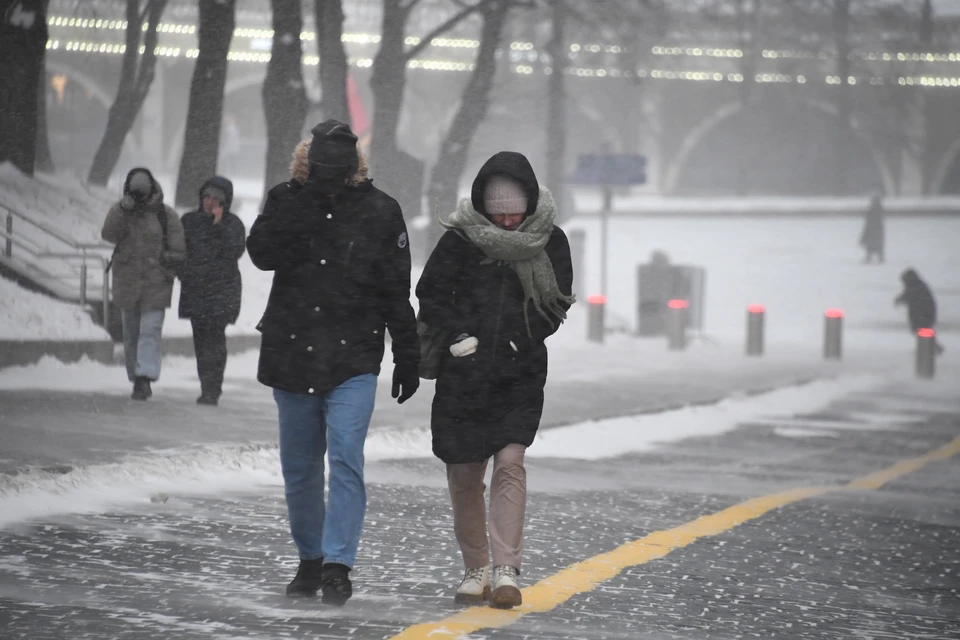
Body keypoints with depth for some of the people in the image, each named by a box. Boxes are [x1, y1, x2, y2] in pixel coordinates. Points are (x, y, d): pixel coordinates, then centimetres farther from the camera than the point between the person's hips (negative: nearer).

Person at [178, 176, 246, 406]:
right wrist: (183, 274, 5)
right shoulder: (189, 220, 10)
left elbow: (235, 251, -14)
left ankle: (211, 390, -16)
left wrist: (219, 225, -15)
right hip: (195, 290, 4)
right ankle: (209, 388, 17)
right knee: (200, 339, 7)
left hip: (222, 290, -4)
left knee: (215, 337, -14)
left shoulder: (233, 224, 1)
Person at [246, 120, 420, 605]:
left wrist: (407, 358, 5)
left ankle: (338, 565, -13)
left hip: (353, 362, -2)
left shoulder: (379, 211, -2)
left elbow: (397, 292, 4)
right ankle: (310, 559, 25)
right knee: (299, 468, 10)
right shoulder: (286, 199, 1)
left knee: (346, 459, -15)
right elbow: (262, 254, -16)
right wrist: (298, 200, -23)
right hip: (291, 356, 2)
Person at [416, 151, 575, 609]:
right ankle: (476, 571, 21)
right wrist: (459, 337, -12)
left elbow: (556, 305, 5)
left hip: (521, 374, 0)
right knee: (464, 476, 5)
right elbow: (431, 294, 0)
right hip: (463, 375, 0)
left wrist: (518, 340, -7)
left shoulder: (549, 241, -1)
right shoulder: (460, 238, -5)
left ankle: (507, 571, -14)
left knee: (510, 461, -15)